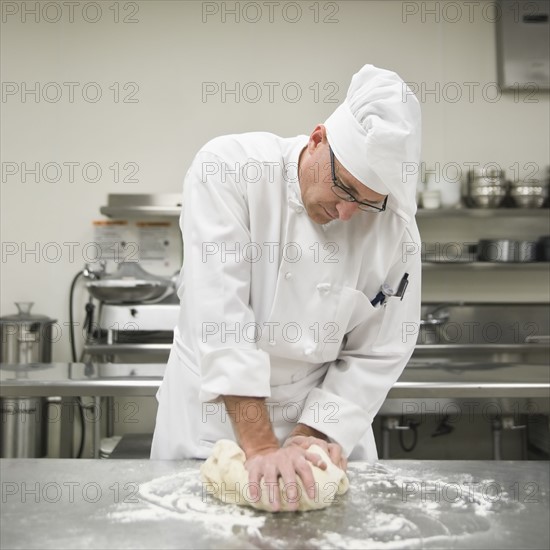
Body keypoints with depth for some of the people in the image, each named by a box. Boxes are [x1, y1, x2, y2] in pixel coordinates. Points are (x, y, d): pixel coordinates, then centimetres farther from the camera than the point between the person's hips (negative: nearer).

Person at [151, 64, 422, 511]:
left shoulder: (396, 230, -13)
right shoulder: (230, 165, -22)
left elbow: (375, 357, -6)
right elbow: (219, 313, -29)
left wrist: (307, 436, -15)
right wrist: (259, 445, -31)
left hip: (319, 412, 2)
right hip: (211, 407, -1)